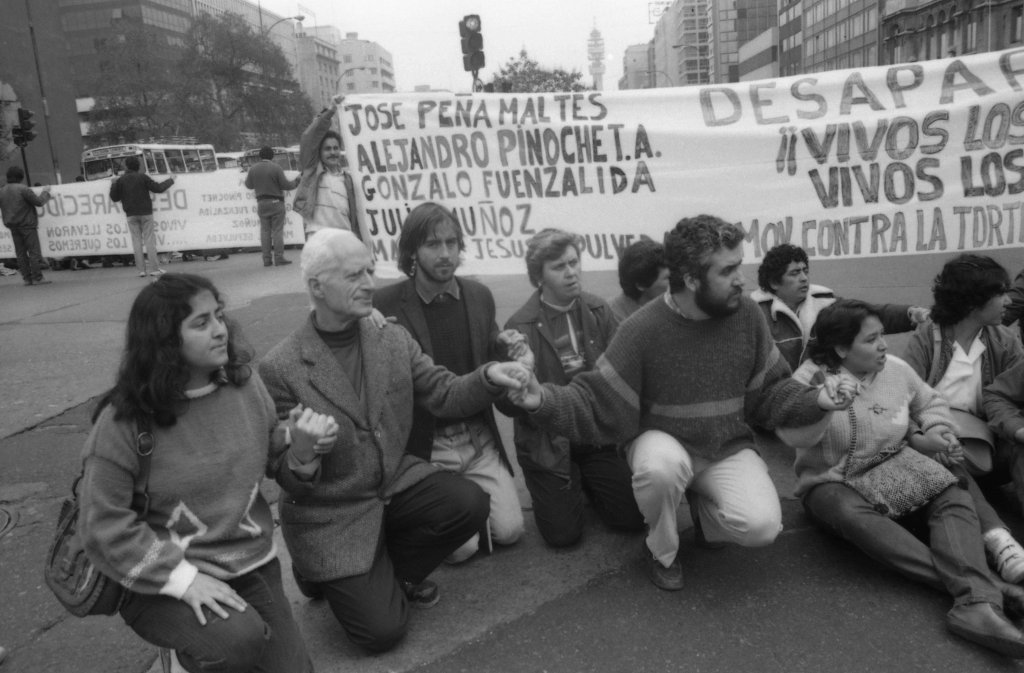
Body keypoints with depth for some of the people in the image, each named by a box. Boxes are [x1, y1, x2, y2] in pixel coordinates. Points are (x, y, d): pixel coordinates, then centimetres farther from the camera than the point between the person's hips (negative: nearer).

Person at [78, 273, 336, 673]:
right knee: (239, 640, -31)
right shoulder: (125, 421, -16)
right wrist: (182, 576, -21)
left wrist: (299, 444, -13)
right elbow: (105, 525, -12)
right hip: (162, 581, -4)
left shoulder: (245, 384, -3)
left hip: (252, 566, 5)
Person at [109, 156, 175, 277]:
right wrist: (170, 180, 9)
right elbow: (158, 188, -5)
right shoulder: (142, 177, -4)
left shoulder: (121, 180, 2)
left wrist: (113, 184, 21)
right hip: (145, 213, -1)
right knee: (149, 240, 0)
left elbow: (115, 198, 6)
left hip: (131, 215, 1)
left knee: (137, 241, 4)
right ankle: (155, 269, -4)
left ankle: (141, 270, 0)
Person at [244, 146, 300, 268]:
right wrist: (296, 182, 10)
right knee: (277, 231, -2)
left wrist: (247, 176, 33)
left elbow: (249, 185, 12)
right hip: (276, 202, -4)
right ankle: (278, 258, -4)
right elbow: (285, 185, -9)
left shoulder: (253, 169, 4)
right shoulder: (276, 168, -10)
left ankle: (266, 259, 6)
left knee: (265, 231, 7)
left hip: (261, 203, 4)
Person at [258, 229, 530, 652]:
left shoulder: (393, 338, -3)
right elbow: (280, 468, -11)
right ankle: (325, 574, 23)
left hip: (395, 483, 5)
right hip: (331, 512, -5)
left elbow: (442, 395, -1)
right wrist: (300, 465, -36)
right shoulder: (279, 369, -17)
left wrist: (488, 378, -21)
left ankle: (391, 571, 9)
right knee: (382, 630, -10)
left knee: (470, 505, -19)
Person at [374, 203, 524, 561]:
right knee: (462, 546, -8)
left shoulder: (479, 296, 2)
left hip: (479, 438, 5)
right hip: (424, 446, -4)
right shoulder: (385, 304, -14)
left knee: (510, 530, 0)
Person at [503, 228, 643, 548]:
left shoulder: (598, 311, -2)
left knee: (633, 518, 2)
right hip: (549, 443, -3)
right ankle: (572, 483, 29)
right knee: (563, 535, -2)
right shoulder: (520, 327, -13)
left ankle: (585, 480, 30)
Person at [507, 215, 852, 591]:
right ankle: (661, 550, -4)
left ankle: (706, 510, 15)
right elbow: (598, 403, -16)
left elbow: (769, 391, 4)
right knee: (660, 467, -38)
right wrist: (544, 401, -33)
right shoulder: (643, 330, -19)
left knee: (762, 526, -22)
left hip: (728, 449, 3)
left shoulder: (746, 314, -8)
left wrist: (815, 400, -14)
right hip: (663, 442, -2)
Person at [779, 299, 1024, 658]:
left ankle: (977, 604, -39)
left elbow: (931, 403, 20)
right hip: (831, 482, -5)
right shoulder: (811, 376, -12)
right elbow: (791, 434, -24)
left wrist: (935, 433, 1)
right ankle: (981, 584, -42)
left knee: (955, 496, -20)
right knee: (855, 516, -38)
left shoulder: (897, 369, 2)